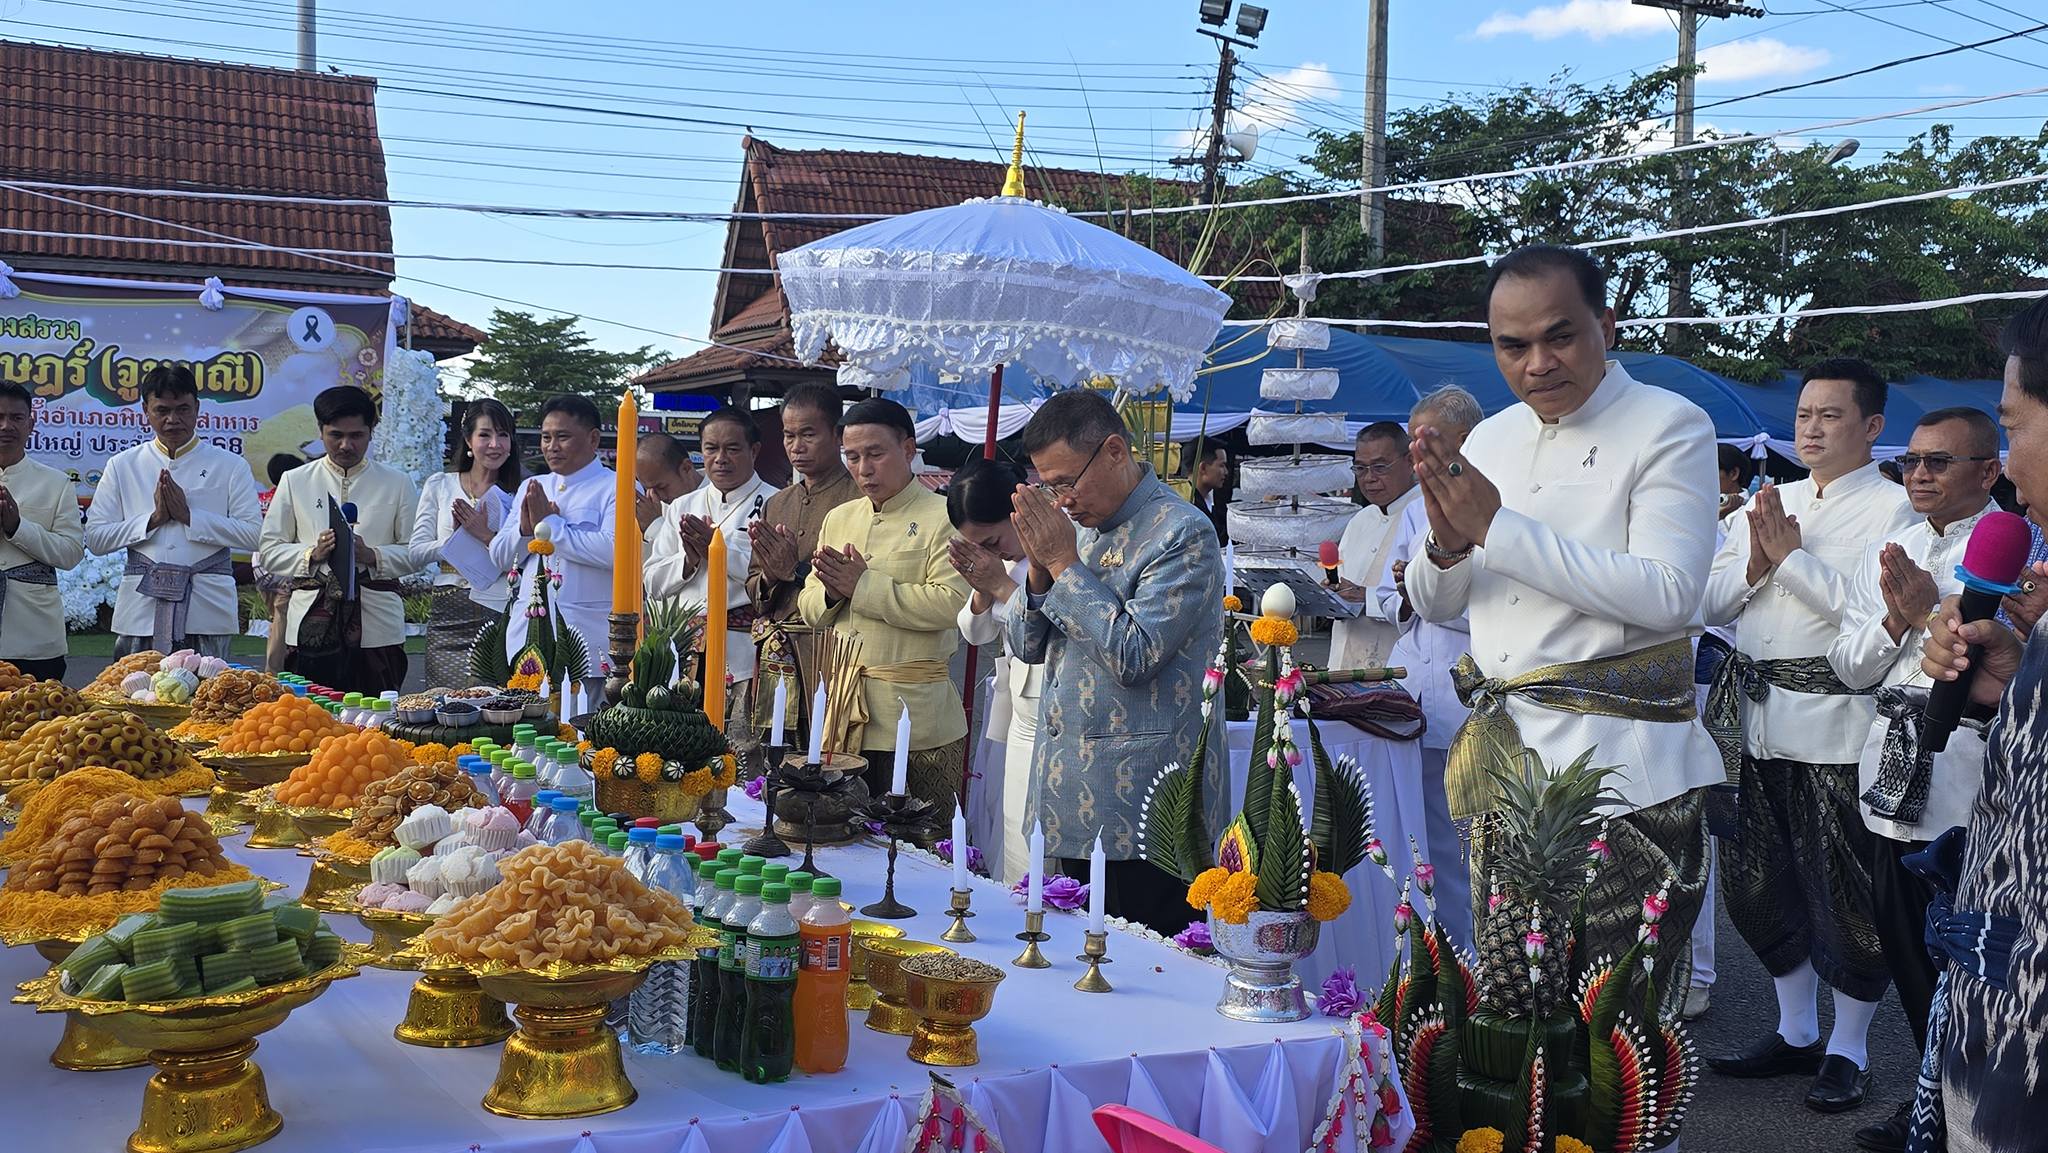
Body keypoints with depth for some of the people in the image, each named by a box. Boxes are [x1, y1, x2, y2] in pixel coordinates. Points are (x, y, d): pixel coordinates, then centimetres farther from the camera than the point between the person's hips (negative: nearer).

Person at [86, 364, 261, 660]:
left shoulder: (230, 466, 7)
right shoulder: (122, 466, 13)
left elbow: (253, 533, -3)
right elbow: (95, 538, 6)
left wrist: (189, 516, -8)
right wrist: (154, 518, -5)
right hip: (142, 610, 1)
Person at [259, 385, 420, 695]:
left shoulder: (397, 484, 10)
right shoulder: (294, 482, 12)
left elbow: (416, 552, 5)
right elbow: (268, 550, 10)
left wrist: (371, 556, -11)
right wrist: (312, 554, -8)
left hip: (377, 629, 0)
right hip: (312, 625, 1)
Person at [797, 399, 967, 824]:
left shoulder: (943, 518, -5)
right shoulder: (838, 519, 16)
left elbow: (950, 604, -19)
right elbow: (809, 610, 16)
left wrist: (864, 586, -15)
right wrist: (832, 590, -7)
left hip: (914, 720, -6)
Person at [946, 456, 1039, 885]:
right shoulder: (1002, 554, 10)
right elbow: (977, 633, 16)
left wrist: (1001, 585, -17)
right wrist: (982, 589, -4)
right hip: (1021, 720, 8)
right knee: (1014, 857, 13)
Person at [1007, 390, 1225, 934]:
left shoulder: (1182, 533, -12)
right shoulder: (1081, 526, 13)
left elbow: (1133, 656, -22)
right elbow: (1026, 647, 13)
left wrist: (1064, 563, -16)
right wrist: (1039, 567, -5)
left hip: (1141, 807, -8)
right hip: (1075, 803, 8)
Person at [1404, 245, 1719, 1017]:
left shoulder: (1668, 427, -6)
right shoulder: (1488, 441, 13)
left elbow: (1667, 592, -20)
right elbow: (1434, 605, 16)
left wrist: (1497, 527, -18)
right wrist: (1447, 542, -8)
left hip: (1617, 766, -6)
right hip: (1502, 763, 6)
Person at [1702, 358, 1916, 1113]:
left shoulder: (1891, 507, -4)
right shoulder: (1769, 501, 16)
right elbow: (1712, 603, 10)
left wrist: (1791, 555, -14)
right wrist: (1754, 561, -7)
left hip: (1835, 723, -6)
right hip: (1757, 719, 7)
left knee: (1843, 893, 2)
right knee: (1756, 881, 14)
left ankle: (1848, 1049, 19)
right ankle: (1796, 1033, 30)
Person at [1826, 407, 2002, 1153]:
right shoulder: (1883, 555, 13)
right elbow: (1850, 667, 10)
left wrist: (1932, 614, -17)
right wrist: (1894, 622, -7)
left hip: (1975, 782, -6)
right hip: (1896, 776, 6)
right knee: (1905, 945, 13)